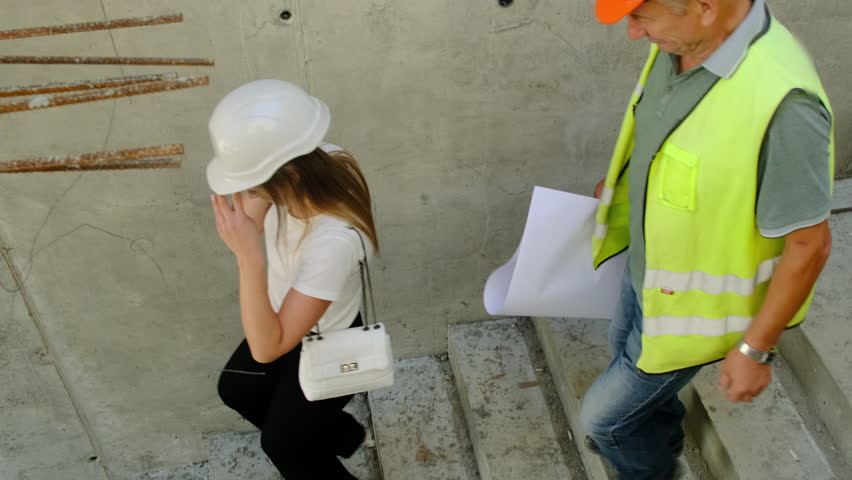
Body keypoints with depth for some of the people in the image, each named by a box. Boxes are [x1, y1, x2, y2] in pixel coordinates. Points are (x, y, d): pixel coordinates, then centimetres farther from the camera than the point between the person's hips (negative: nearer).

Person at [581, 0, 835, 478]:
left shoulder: (782, 102, -39)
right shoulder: (683, 43, -14)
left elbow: (809, 243, -27)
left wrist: (756, 348, -17)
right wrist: (620, 183, 21)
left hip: (695, 302, -7)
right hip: (649, 262, 8)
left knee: (606, 415, 11)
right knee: (626, 351, 33)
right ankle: (662, 433, 65)